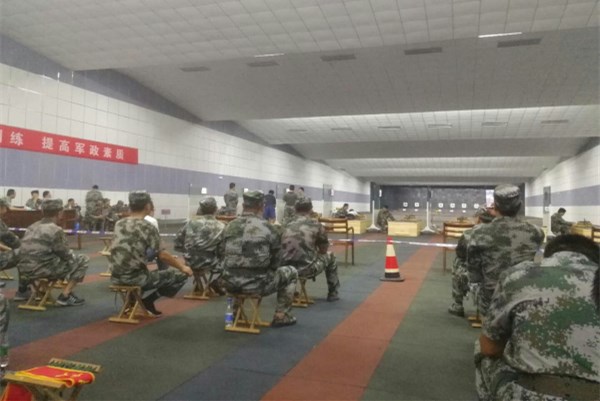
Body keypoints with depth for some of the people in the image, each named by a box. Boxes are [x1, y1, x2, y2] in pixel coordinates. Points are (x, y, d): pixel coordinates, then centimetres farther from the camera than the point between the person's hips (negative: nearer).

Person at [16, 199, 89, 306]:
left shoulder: (32, 227, 12)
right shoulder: (55, 230, -13)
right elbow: (66, 255, -8)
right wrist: (75, 257, 15)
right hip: (42, 270, -9)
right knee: (83, 260, 3)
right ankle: (65, 296, 2)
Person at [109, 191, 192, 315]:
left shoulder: (119, 224, 8)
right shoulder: (147, 227, -11)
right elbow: (162, 255, -10)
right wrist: (182, 267, 4)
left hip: (116, 277, 8)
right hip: (135, 277, -8)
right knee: (180, 275, 2)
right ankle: (147, 299, 2)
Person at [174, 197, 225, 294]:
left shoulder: (191, 224, -1)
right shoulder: (220, 227, -7)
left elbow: (178, 243, 3)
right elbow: (222, 250, -7)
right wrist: (219, 258, 13)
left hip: (190, 262, 4)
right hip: (208, 263, -3)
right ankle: (213, 280, 7)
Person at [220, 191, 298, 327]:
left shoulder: (230, 227, 5)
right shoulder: (268, 228, -7)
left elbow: (225, 256, 13)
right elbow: (275, 262, 2)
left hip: (230, 283, 5)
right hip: (256, 284, -5)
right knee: (291, 273, 20)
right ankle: (281, 316, 19)